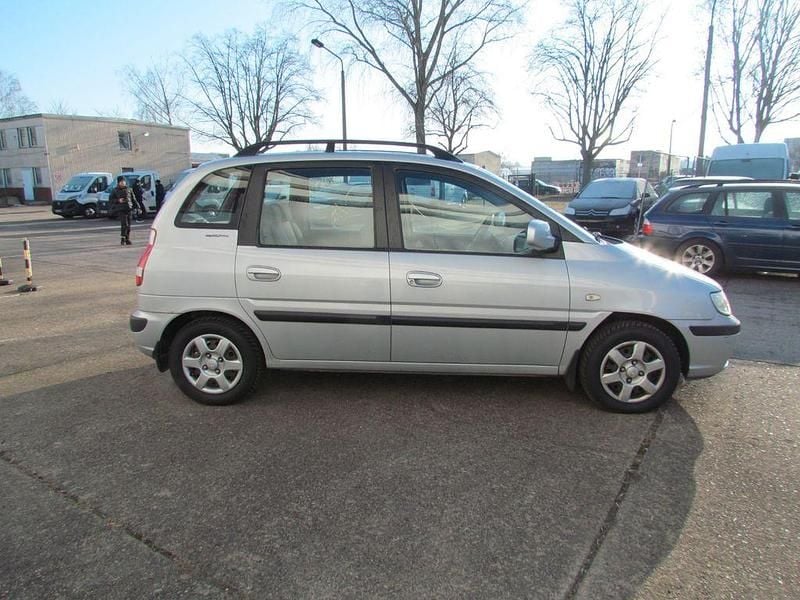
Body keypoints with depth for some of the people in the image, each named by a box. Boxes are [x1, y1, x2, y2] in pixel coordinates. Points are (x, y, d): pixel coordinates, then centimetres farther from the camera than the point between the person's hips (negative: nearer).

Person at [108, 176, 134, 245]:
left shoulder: (128, 189, 13)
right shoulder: (115, 190, 3)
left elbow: (133, 199, 18)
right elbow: (110, 200, 1)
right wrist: (118, 201, -14)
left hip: (129, 209, 4)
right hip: (121, 210, -4)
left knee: (128, 225, 6)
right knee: (124, 224, -15)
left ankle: (127, 239, 15)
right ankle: (122, 239, -5)